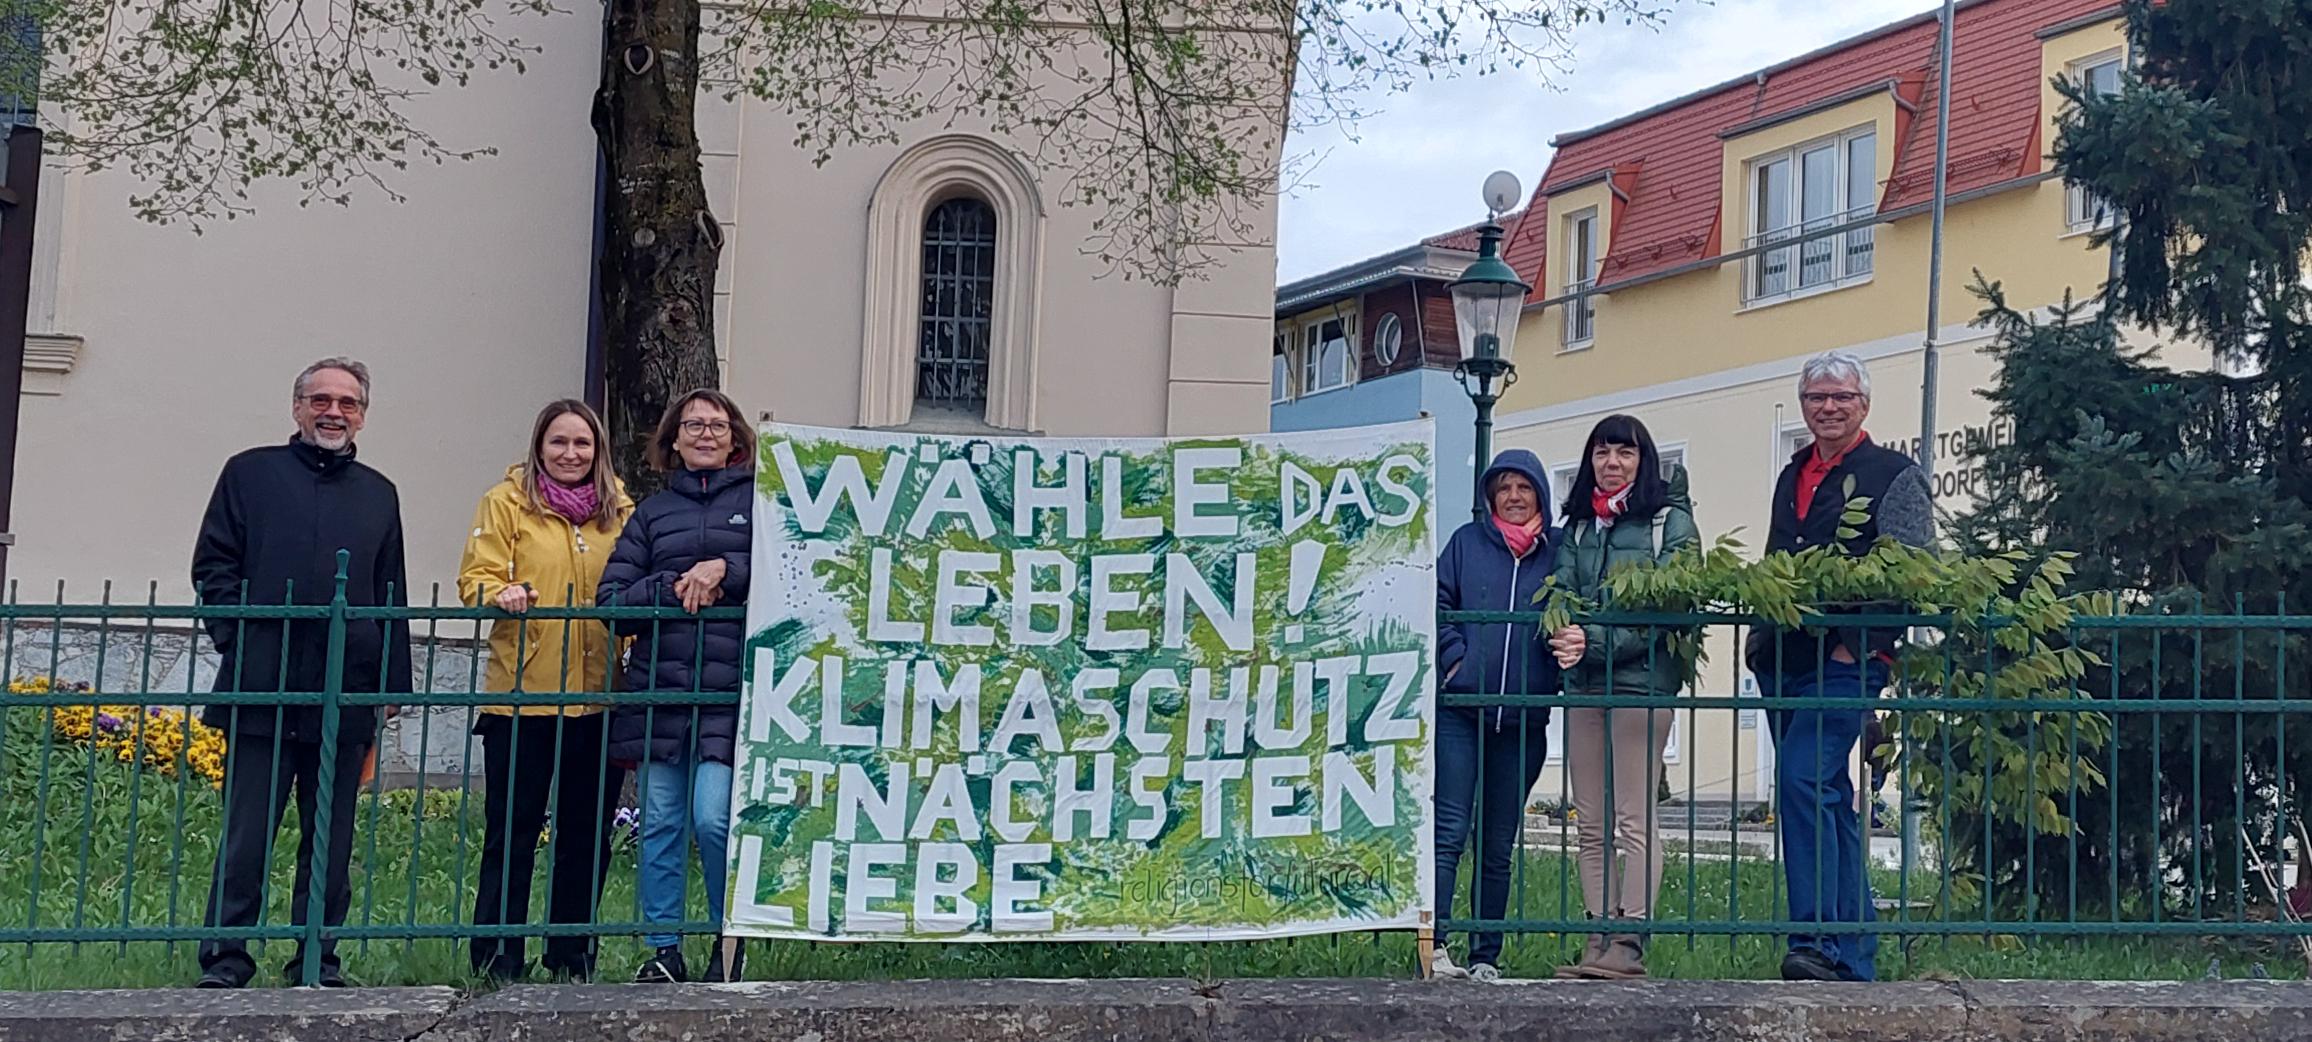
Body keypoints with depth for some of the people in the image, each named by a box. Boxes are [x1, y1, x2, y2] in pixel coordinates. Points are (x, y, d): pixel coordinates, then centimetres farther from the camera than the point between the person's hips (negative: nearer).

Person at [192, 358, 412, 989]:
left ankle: (319, 958, 14)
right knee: (247, 831, -3)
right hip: (262, 688, -2)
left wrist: (392, 683, 8)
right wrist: (238, 640, -7)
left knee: (331, 837, 6)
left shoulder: (378, 495, 17)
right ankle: (224, 961, 4)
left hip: (345, 694, 3)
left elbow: (392, 596, 16)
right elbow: (213, 565, 6)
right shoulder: (251, 473, 10)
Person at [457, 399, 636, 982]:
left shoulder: (621, 512, 12)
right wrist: (502, 596, -24)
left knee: (588, 835, 10)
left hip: (599, 698, 3)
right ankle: (498, 962, 11)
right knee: (512, 832, 1)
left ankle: (571, 959, 21)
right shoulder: (507, 503, 3)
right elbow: (477, 578, -3)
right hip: (524, 696, -3)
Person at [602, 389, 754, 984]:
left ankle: (731, 940, 8)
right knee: (659, 824, 5)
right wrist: (674, 587, -7)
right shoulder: (652, 514, 16)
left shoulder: (761, 501, 8)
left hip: (731, 693, -3)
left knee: (714, 818, -13)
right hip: (658, 692, 3)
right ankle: (663, 951, 17)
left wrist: (726, 571, -13)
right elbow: (612, 599, 9)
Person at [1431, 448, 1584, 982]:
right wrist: (1453, 656, -7)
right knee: (1449, 832, -11)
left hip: (1523, 718, 2)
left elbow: (1573, 618, 7)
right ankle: (1433, 946, -12)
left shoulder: (1558, 551, 10)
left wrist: (1572, 641, -14)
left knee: (1498, 845, 9)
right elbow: (1436, 603, 5)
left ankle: (1486, 958, 15)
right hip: (1459, 711, -2)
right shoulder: (1467, 542, 9)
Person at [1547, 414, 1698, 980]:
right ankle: (1599, 939, 9)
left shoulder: (1671, 521, 0)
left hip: (1642, 681, -6)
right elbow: (1562, 587, 9)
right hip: (1584, 685, 6)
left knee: (1635, 821, -6)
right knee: (1591, 826, 6)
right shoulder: (1578, 525, 18)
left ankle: (1630, 944, -5)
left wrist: (1597, 643, -17)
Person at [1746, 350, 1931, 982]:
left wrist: (1855, 645, -15)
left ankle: (1816, 944, -23)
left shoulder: (1895, 476, 1)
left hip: (1847, 663, -7)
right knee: (1829, 799, 9)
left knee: (1802, 779, -22)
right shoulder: (1792, 477, 21)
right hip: (1784, 663, 7)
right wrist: (1761, 643, 16)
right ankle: (1855, 960, 14)